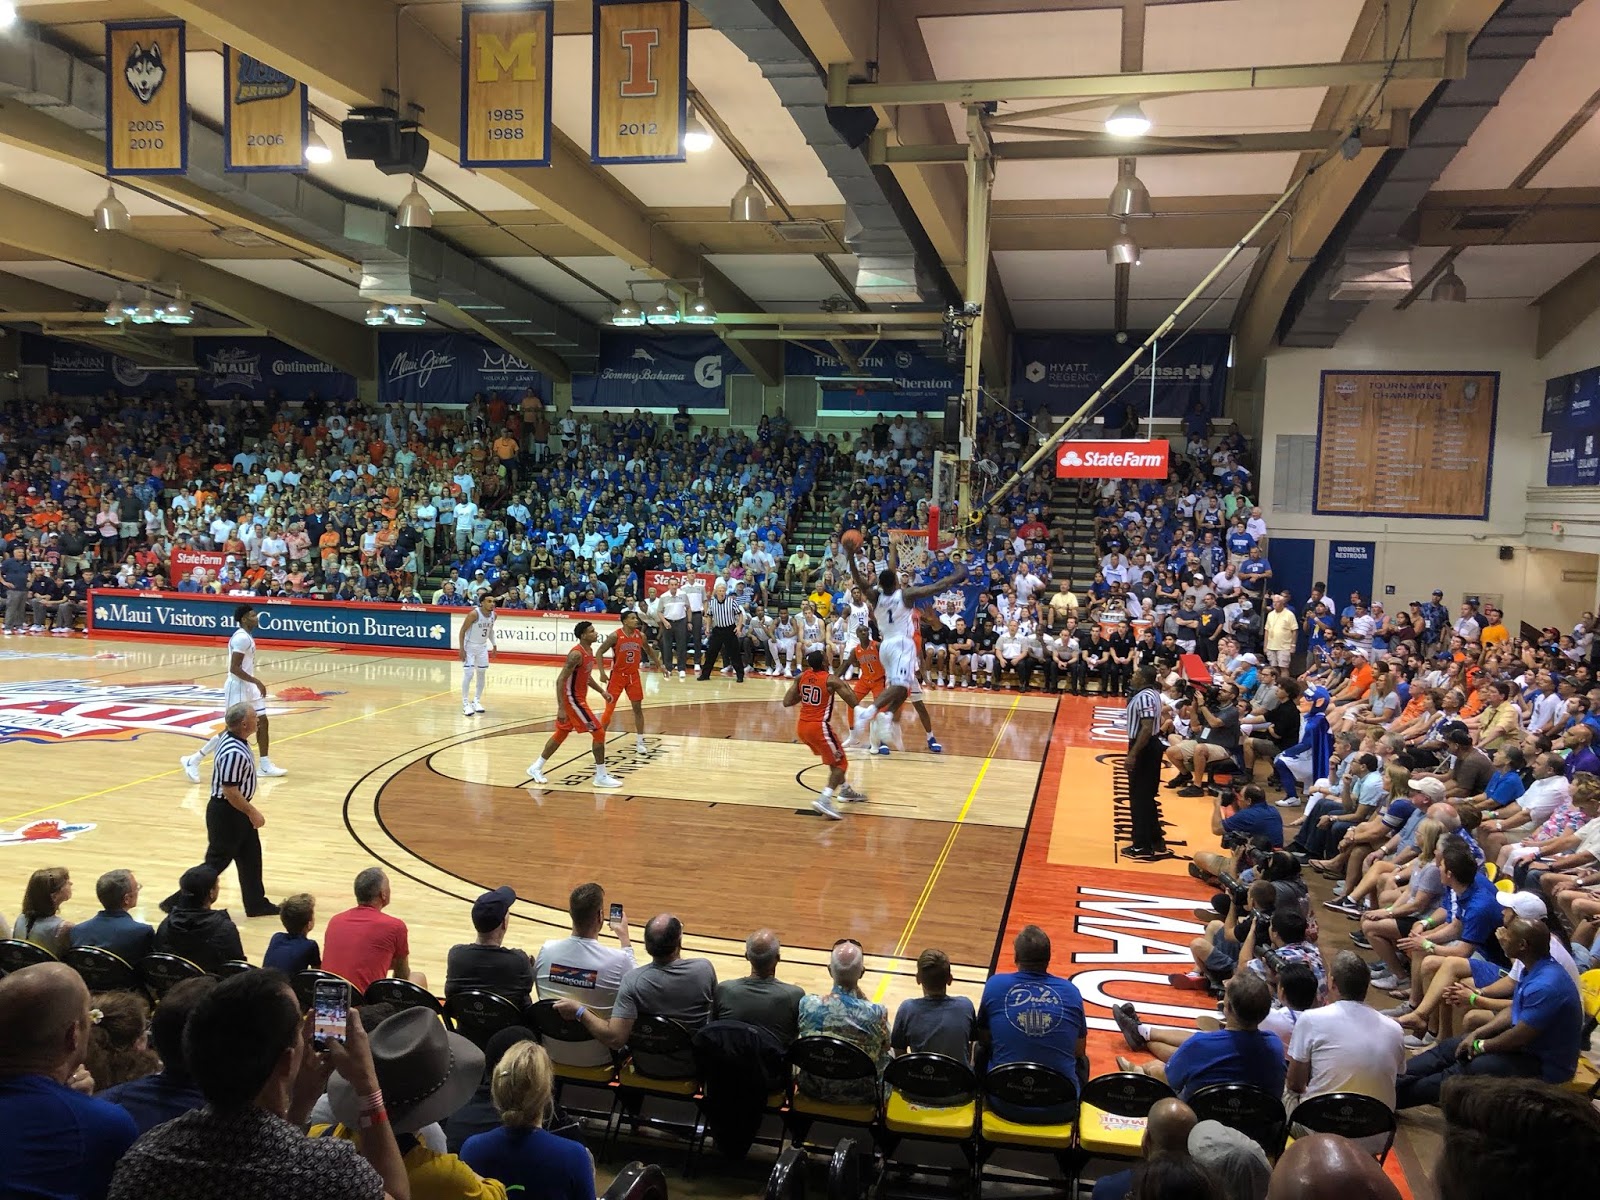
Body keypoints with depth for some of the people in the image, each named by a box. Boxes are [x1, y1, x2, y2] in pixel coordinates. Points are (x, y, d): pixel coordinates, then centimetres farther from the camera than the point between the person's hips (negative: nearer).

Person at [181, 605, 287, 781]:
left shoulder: (246, 636, 11)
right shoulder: (241, 637, -20)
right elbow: (234, 668, -25)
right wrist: (257, 682, -24)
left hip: (248, 687, 10)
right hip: (238, 688, -10)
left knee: (262, 722, 9)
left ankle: (266, 766, 15)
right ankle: (193, 761, 4)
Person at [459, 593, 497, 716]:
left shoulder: (493, 615, -5)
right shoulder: (474, 614, -25)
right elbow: (463, 630, -18)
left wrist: (493, 645, 10)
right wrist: (462, 649, -21)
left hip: (482, 647, 6)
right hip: (469, 647, -6)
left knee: (482, 674, 9)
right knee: (468, 674, -11)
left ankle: (476, 701, 23)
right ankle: (465, 703, -3)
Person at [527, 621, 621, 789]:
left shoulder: (589, 651, 6)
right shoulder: (576, 654, -23)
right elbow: (560, 680, -25)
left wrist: (601, 691, 14)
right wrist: (561, 708, -28)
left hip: (577, 698, 10)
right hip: (572, 699, -10)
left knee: (561, 733, 19)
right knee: (599, 732, -7)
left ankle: (536, 768, 29)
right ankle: (601, 777, 1)